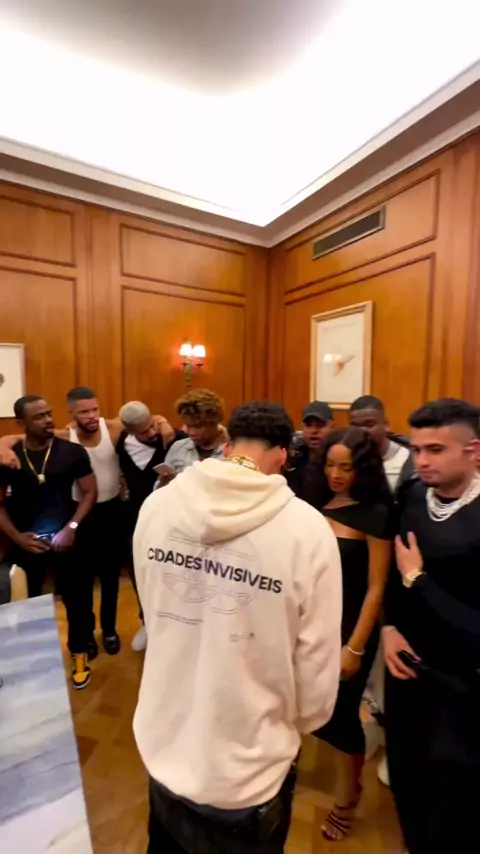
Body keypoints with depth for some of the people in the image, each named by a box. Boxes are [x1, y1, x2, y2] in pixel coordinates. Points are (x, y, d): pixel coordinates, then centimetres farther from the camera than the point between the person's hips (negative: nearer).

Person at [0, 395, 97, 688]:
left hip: (65, 538, -1)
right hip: (25, 541, 1)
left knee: (75, 597, 11)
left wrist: (71, 527, -13)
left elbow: (90, 492, -5)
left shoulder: (72, 452, -9)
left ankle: (79, 655, 33)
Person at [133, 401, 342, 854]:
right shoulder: (308, 528, -26)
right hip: (249, 770, -2)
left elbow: (152, 615, -2)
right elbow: (317, 672, -17)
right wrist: (295, 724, 6)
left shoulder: (156, 505, -16)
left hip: (163, 747, 3)